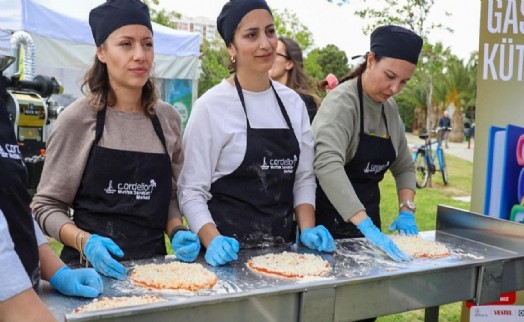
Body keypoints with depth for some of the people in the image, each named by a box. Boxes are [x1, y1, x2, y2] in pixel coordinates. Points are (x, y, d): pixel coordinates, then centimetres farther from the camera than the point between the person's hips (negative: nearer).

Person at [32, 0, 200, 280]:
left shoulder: (168, 119, 2)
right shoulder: (77, 119, -8)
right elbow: (46, 205, -5)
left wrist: (177, 232, -5)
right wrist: (85, 242, -20)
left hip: (153, 264, 3)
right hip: (91, 266, -2)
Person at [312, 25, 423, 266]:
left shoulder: (390, 108, 4)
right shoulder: (343, 101, -19)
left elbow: (404, 166, 13)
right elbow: (327, 164, -35)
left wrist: (406, 210, -4)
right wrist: (366, 226, -41)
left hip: (367, 217, 7)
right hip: (332, 218, -7)